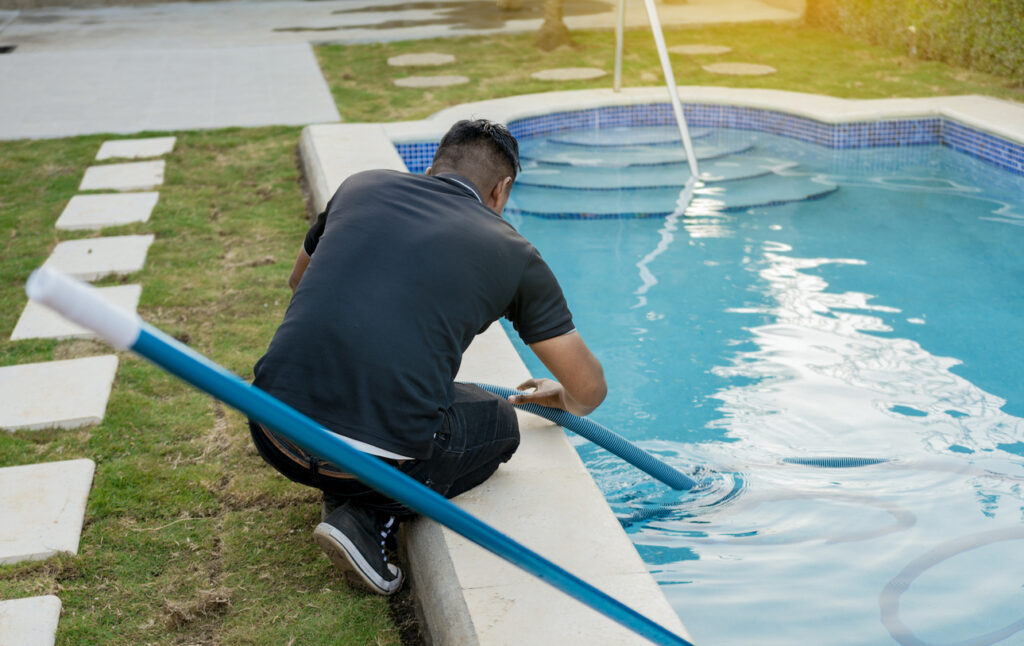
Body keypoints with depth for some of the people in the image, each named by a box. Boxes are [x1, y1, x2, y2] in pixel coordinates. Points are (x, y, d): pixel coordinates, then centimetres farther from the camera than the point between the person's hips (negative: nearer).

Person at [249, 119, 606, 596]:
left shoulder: (362, 185, 16)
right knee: (499, 424, 26)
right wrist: (561, 397, 40)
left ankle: (347, 497, 16)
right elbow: (589, 390, 16)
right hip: (378, 457, -4)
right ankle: (367, 519, 5)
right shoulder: (511, 252, 9)